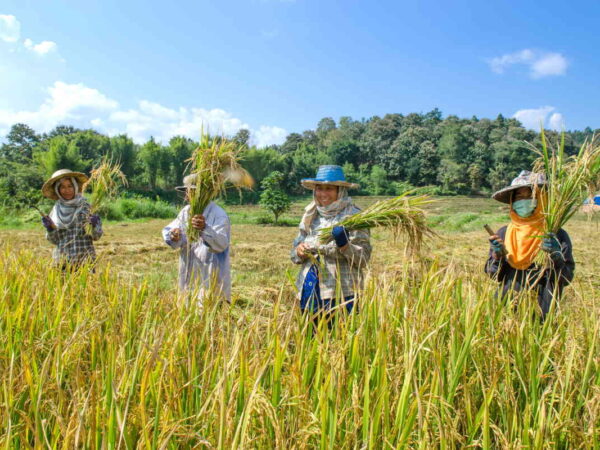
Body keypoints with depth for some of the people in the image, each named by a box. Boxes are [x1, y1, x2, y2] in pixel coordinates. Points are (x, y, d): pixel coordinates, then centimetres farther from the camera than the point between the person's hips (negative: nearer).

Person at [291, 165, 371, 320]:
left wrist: (344, 245, -25)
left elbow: (363, 258, -9)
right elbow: (294, 253, 18)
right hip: (309, 293, 5)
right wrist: (299, 251, -4)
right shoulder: (310, 215, 12)